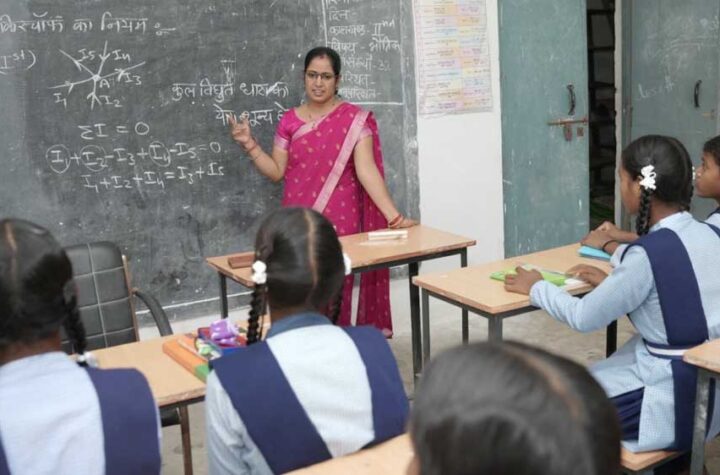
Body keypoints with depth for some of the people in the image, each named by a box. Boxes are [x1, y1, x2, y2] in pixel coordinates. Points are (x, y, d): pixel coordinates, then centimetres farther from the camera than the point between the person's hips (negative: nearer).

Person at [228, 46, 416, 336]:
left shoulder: (354, 119, -4)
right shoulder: (289, 121, 7)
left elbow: (366, 169, -11)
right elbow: (277, 171, 7)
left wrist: (393, 215, -20)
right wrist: (249, 144, -6)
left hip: (340, 220, -3)